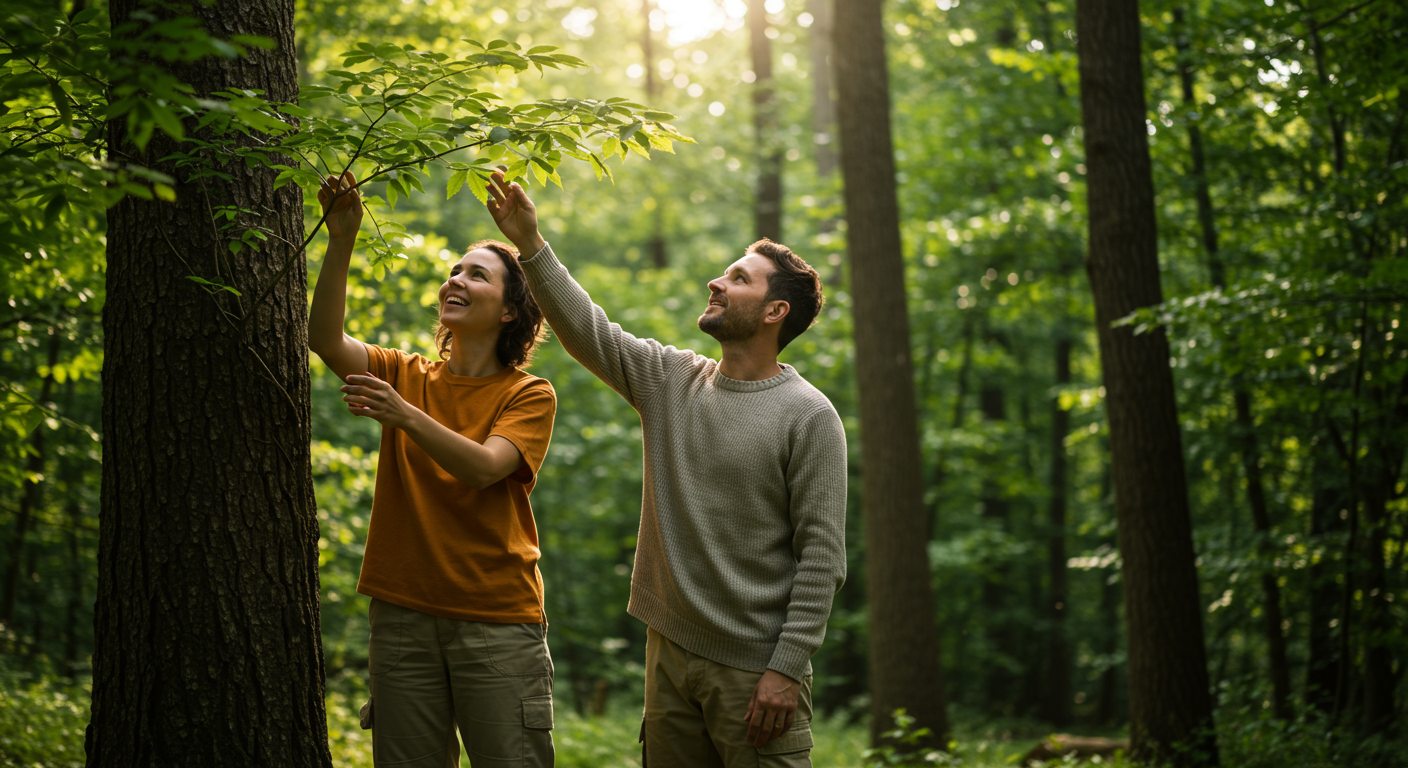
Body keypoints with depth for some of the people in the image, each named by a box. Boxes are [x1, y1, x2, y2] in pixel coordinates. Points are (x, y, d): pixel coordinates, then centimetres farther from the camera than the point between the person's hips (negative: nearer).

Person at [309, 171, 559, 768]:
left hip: (497, 619, -3)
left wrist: (405, 415, -32)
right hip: (405, 612, 3)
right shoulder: (406, 376, 10)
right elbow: (326, 340, -8)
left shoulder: (529, 395, 0)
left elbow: (483, 467, -18)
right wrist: (342, 240, -17)